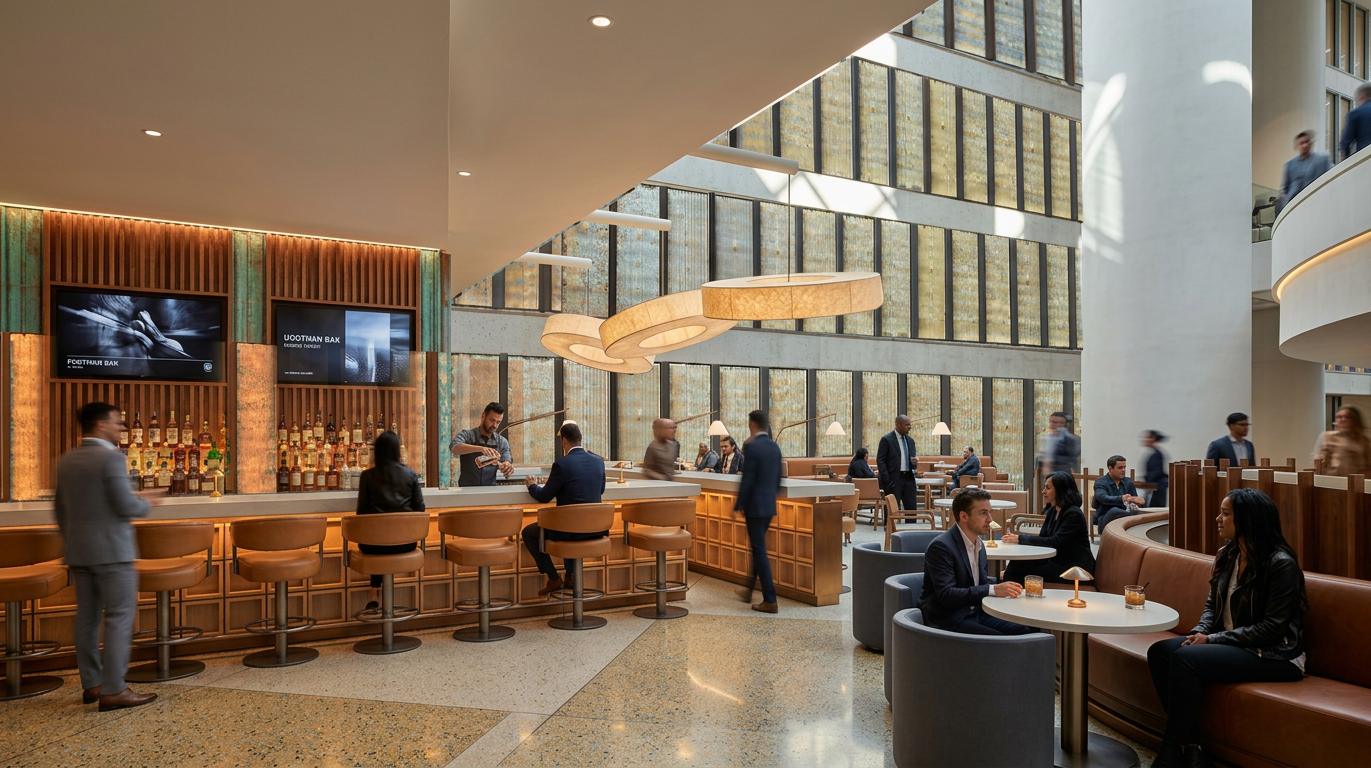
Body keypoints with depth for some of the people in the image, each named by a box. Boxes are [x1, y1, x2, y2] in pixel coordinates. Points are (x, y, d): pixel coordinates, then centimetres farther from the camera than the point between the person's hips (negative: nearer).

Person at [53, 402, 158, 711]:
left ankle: (91, 683, 22)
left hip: (78, 551, 8)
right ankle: (113, 691, -4)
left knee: (87, 617, 14)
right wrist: (146, 504, 1)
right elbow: (125, 505, -20)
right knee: (119, 617, -4)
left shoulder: (66, 461, 10)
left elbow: (59, 508, 18)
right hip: (112, 550, -8)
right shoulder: (111, 458, -15)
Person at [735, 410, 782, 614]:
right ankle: (749, 589, 34)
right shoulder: (775, 447, 8)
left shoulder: (752, 446, -16)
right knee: (758, 547, 20)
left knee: (760, 550, -3)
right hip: (770, 504, 8)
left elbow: (748, 479, -18)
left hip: (755, 505, -8)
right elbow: (778, 478, 13)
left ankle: (770, 600, -3)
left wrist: (739, 504, -10)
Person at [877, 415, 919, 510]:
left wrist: (914, 462, -5)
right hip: (893, 480, -6)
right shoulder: (887, 440, -5)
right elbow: (880, 460, -8)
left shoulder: (910, 440, 14)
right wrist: (886, 480, -15)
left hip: (909, 478, 6)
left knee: (912, 509, 4)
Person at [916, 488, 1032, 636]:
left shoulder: (979, 545, 11)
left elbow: (983, 582, 17)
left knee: (1024, 632, -10)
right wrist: (993, 590, -27)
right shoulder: (940, 547, -17)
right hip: (947, 620, -8)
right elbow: (947, 596, -24)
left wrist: (1004, 587, -5)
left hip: (975, 613, 8)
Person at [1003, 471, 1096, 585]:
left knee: (1018, 570, -19)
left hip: (1074, 569, -8)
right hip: (1057, 562, 8)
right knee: (1016, 565, -12)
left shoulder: (1074, 514, -16)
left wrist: (1020, 539, -23)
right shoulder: (1052, 511, 10)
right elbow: (1042, 538, 7)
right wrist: (1017, 538, -12)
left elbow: (1055, 542, -23)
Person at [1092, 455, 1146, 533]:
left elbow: (1135, 500, 7)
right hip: (1105, 520, -4)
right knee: (1114, 511, -39)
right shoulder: (1100, 482, -3)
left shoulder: (1128, 482, 15)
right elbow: (1104, 498, -24)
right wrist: (1121, 499, -44)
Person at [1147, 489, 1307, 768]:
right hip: (1230, 644, 8)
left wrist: (1213, 639, -19)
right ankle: (1190, 746, -13)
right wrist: (1200, 632, -6)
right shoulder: (1226, 555, 8)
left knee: (1185, 659, -29)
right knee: (1159, 651, -13)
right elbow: (1212, 605, 15)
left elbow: (1273, 627, -18)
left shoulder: (1281, 564, -16)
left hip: (1275, 655, -8)